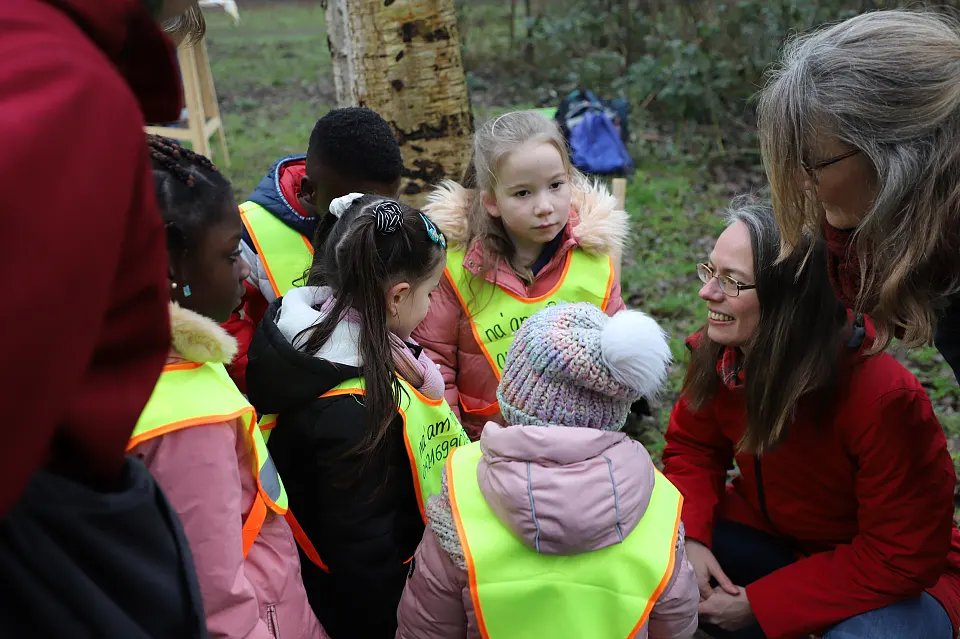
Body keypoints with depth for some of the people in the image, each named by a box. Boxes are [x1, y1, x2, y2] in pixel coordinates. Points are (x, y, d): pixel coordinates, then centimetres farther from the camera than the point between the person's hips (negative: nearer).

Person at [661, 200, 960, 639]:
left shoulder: (885, 398, -33)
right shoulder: (720, 352, -17)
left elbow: (902, 558, -26)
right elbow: (692, 449, 0)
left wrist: (757, 603, -25)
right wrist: (689, 536, -20)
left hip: (896, 579, -4)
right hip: (772, 534, 5)